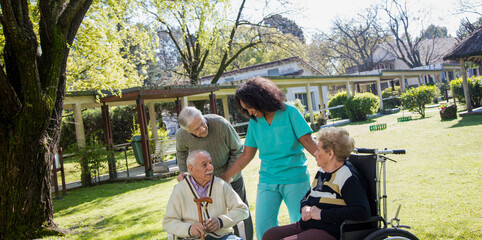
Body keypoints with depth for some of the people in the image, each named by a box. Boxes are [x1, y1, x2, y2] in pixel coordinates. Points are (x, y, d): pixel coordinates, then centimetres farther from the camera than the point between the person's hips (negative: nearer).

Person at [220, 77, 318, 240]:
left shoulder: (289, 113, -3)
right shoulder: (254, 122, 7)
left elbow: (308, 142, -6)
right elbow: (246, 156, 11)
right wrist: (222, 178, 9)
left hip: (295, 179, -3)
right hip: (267, 181, 3)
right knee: (263, 227, -4)